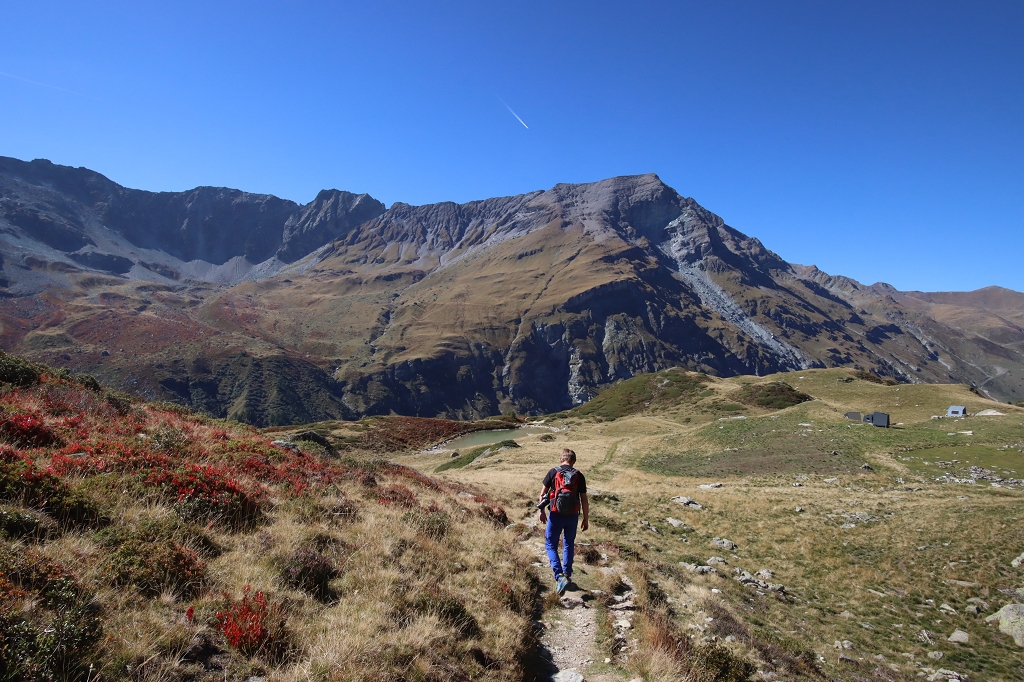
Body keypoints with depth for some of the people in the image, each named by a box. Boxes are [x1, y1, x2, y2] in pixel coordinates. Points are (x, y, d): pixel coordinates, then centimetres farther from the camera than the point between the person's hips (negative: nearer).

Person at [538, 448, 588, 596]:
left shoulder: (553, 472, -2)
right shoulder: (579, 476, 2)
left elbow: (543, 493, 0)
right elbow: (584, 500, 3)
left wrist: (542, 511, 10)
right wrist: (586, 519, 11)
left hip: (556, 515, -2)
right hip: (573, 516, 2)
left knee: (551, 544, 9)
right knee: (569, 545, 23)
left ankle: (559, 576, -7)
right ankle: (567, 575, 29)